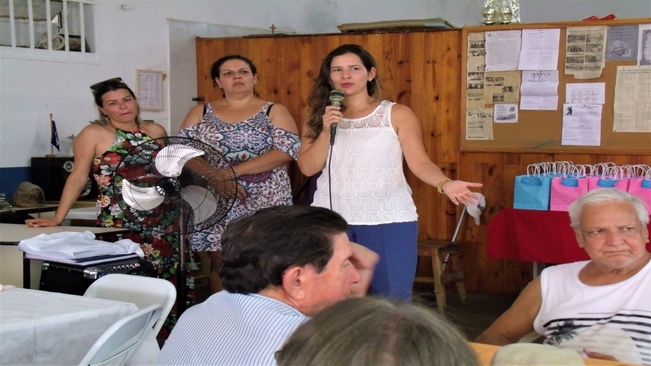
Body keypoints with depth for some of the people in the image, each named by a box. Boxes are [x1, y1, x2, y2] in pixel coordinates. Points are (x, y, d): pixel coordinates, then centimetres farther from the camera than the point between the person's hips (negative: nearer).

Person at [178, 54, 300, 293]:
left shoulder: (274, 111, 5)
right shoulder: (201, 112, 11)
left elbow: (288, 150, -9)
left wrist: (235, 170, -15)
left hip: (264, 204, -2)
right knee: (220, 263, 4)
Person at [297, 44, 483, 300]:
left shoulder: (397, 114, 1)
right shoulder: (318, 116, 8)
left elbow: (420, 163, -4)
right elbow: (308, 168, 1)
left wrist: (445, 184, -23)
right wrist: (326, 130, -12)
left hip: (389, 220, -2)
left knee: (393, 300, 0)